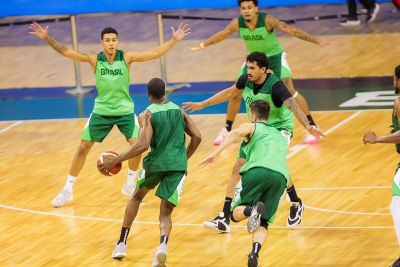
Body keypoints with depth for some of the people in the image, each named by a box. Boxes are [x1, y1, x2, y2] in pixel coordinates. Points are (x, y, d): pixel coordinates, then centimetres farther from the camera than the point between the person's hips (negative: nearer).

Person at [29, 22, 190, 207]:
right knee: (83, 147, 0)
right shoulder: (94, 59, -10)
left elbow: (155, 53, -15)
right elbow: (66, 52, -14)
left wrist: (174, 40, -24)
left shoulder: (126, 58, -11)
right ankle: (67, 190, 12)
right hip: (101, 111, 0)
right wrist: (47, 38, -23)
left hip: (124, 110, 0)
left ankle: (130, 185, 9)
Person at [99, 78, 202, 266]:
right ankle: (163, 244, -29)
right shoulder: (178, 110, 13)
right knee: (166, 212, 5)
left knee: (137, 197, 27)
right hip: (178, 166, 2)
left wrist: (115, 161, -11)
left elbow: (143, 145, -14)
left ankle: (121, 244, 26)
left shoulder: (148, 114, -2)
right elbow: (197, 137, 12)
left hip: (156, 163, -2)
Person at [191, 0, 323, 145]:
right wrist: (203, 45, 16)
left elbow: (291, 30, -32)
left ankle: (311, 128, -8)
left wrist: (317, 41, -37)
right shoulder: (237, 23, -18)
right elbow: (222, 35, 1)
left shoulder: (267, 20, -29)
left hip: (275, 56, -4)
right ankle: (226, 130, 18)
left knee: (290, 91, -17)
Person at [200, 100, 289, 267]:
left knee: (236, 213, 7)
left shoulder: (251, 127, 22)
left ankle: (252, 210, -30)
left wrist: (216, 153, -11)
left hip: (258, 170, -4)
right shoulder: (280, 136, 37)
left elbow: (236, 133, -1)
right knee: (263, 223, 11)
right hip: (281, 176, 4)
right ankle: (255, 252, -20)